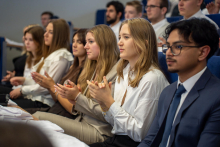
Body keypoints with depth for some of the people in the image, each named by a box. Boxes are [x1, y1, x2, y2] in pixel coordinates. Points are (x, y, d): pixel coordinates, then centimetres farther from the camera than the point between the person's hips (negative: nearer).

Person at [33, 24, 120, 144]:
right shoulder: (92, 69, 19)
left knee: (39, 117, -19)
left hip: (99, 131, -8)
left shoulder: (116, 73, -10)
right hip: (82, 123, 9)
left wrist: (77, 97, -13)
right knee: (38, 115, -11)